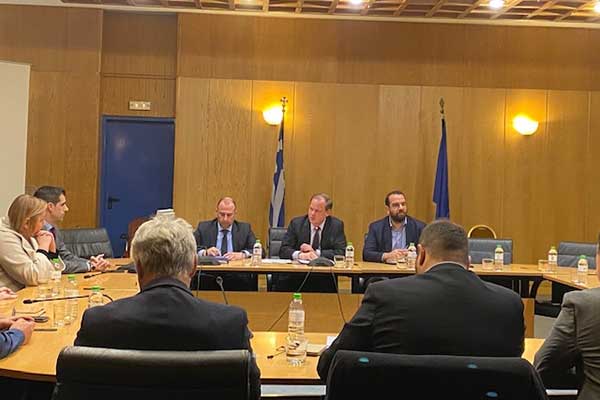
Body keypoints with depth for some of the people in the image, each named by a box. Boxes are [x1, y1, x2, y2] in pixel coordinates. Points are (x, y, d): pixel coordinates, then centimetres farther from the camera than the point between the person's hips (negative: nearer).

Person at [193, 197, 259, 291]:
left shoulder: (245, 228, 14)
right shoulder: (203, 227, 13)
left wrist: (242, 254, -16)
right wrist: (204, 252, -17)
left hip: (236, 277, 1)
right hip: (209, 276, 0)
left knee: (248, 281, -32)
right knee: (202, 279, -33)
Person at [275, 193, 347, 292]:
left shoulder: (336, 225, 4)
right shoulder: (296, 223, 5)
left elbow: (341, 252, -4)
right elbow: (283, 250, -1)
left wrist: (316, 253, -14)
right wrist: (299, 255, -21)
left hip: (324, 277, 0)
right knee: (280, 279, -28)